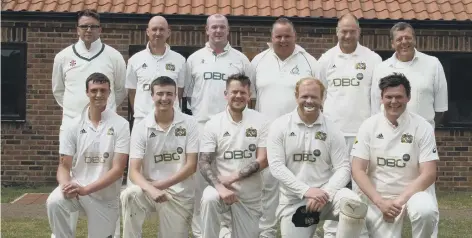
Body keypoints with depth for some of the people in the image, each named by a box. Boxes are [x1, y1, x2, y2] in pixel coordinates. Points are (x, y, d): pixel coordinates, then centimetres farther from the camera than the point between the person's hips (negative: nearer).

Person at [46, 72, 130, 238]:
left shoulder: (120, 125, -9)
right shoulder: (74, 126, -1)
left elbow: (118, 169, -14)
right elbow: (64, 166, 0)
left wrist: (85, 189, -25)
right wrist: (65, 185, -24)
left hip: (106, 196, 0)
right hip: (76, 187, 1)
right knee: (54, 203, -30)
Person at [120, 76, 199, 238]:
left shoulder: (189, 124, -5)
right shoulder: (141, 127, -5)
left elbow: (191, 166, -9)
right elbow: (134, 171, -11)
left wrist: (160, 185, -16)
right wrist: (151, 190, -31)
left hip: (180, 194, 1)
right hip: (150, 190, 0)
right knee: (129, 195, -31)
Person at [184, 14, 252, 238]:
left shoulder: (240, 59, 7)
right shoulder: (194, 59, 10)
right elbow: (186, 93, 13)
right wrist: (195, 112, 5)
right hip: (201, 125, 1)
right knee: (200, 179, 1)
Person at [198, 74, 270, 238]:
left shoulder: (260, 121, -3)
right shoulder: (213, 123, -4)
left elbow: (263, 161, -8)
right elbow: (203, 163, -8)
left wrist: (233, 177, -17)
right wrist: (220, 187, -25)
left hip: (250, 195, 2)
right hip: (222, 187, -1)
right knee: (209, 199, -34)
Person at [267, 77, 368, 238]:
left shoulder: (332, 130, 1)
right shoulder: (280, 126, -2)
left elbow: (343, 168, -4)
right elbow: (276, 166, -10)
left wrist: (324, 193, -22)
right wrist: (306, 190, -21)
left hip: (325, 193, 0)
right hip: (293, 200, 1)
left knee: (355, 205, -30)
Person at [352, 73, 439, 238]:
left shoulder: (423, 127, -6)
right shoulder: (369, 126, -3)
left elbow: (428, 174, -9)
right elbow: (357, 170, -4)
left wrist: (399, 201, -18)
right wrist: (380, 202, -16)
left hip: (412, 193, -1)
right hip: (378, 197, 1)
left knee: (426, 211, -33)